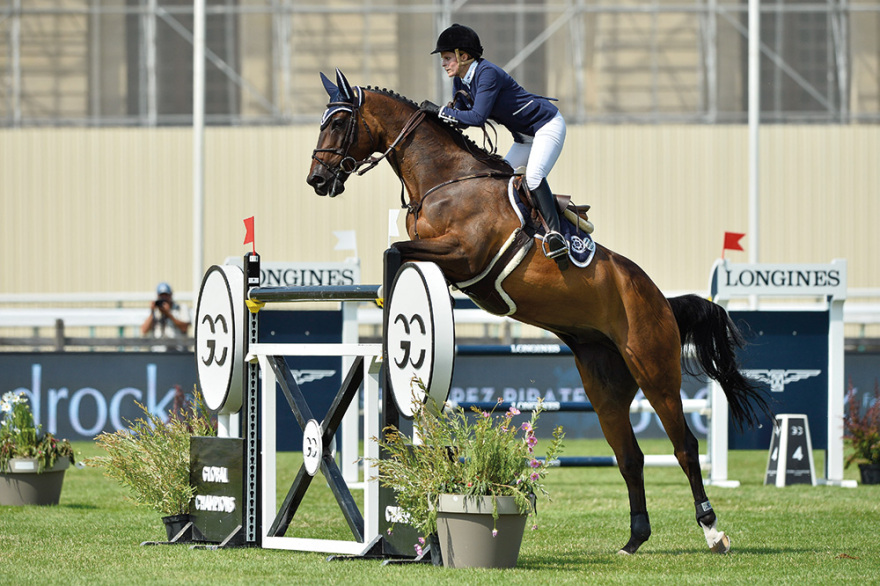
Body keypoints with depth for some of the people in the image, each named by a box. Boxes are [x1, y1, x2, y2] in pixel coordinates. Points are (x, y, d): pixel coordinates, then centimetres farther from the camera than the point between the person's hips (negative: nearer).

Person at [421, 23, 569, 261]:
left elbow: (477, 117, -35)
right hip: (525, 138, 11)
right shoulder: (461, 80, 1)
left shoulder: (487, 73, -27)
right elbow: (460, 118, 5)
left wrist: (440, 111, -28)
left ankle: (555, 233, -35)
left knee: (533, 176, -29)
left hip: (548, 125, -11)